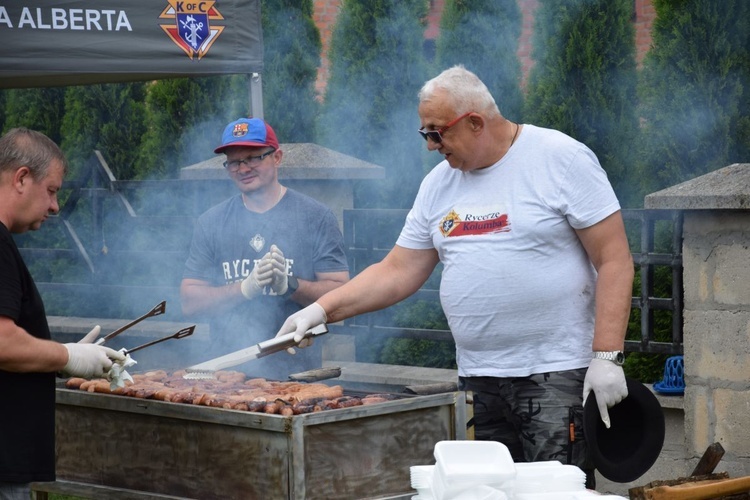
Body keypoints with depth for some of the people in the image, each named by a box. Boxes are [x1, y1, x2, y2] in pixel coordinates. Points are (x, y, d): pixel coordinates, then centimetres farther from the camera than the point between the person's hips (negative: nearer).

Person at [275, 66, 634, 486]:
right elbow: (397, 273, 15)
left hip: (556, 374, -6)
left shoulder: (561, 159, -5)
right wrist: (322, 310, 3)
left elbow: (614, 261, -9)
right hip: (477, 380, 6)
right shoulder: (439, 183, 13)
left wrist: (607, 357, -15)